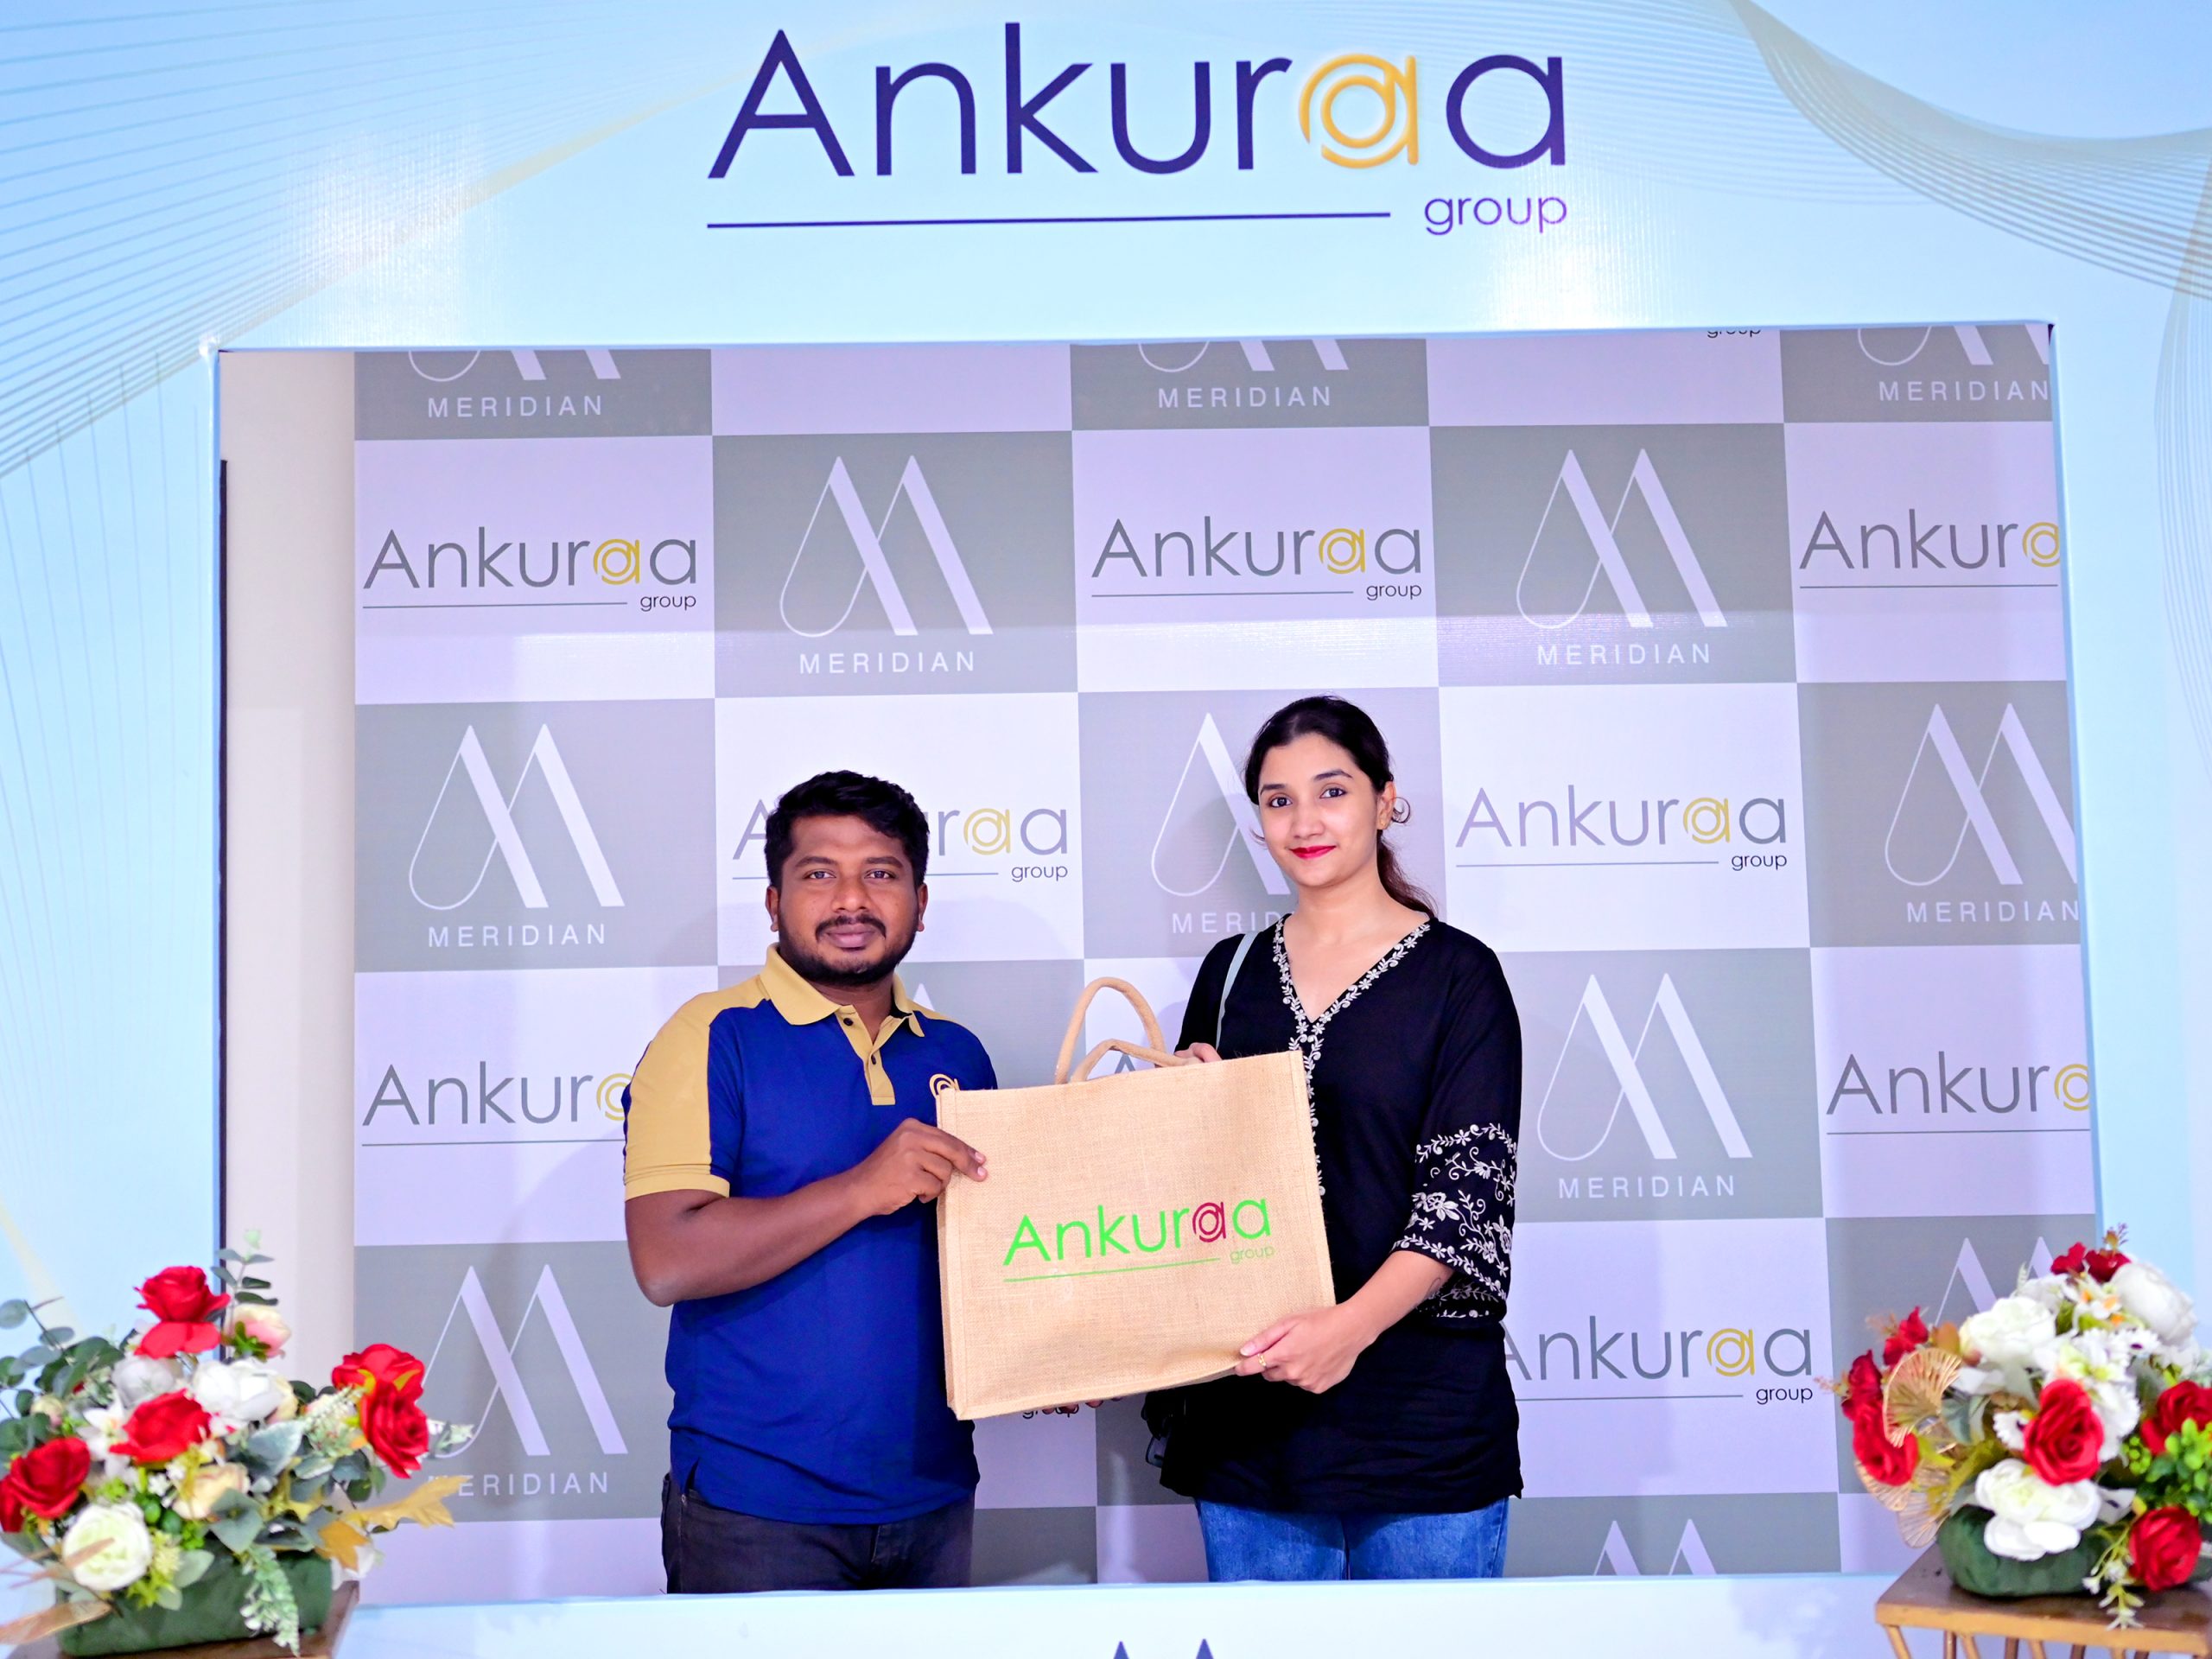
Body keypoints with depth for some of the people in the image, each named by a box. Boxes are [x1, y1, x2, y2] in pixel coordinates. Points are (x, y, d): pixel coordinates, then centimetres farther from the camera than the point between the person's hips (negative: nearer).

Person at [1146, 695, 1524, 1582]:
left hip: (1420, 1411, -4)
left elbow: (1465, 1188, -11)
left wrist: (1355, 1320, -25)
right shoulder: (1232, 972, 11)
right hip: (1248, 1412, 4)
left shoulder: (1456, 973, -2)